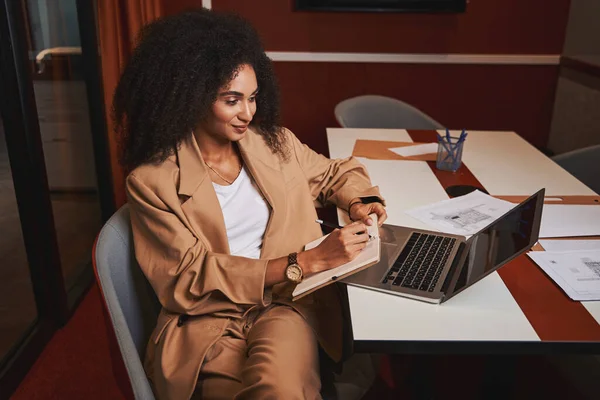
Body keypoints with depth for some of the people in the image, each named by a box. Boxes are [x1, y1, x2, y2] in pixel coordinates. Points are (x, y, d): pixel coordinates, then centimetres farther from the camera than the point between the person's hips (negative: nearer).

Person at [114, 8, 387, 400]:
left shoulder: (274, 142, 7)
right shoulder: (152, 181, -6)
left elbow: (339, 172, 23)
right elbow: (191, 278, -11)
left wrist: (359, 202, -2)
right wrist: (306, 261, -18)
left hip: (285, 301, 3)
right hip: (208, 321, -2)